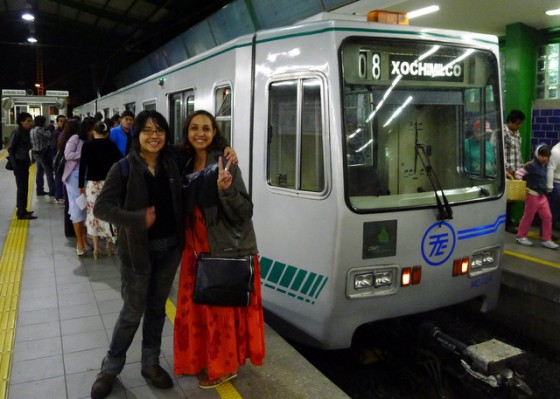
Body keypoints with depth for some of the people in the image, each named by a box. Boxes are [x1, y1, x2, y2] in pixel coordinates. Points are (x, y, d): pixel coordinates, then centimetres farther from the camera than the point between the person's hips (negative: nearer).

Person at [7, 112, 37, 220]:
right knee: (22, 188, -6)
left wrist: (28, 161, 7)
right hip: (19, 163, -8)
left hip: (24, 163, 8)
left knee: (24, 188, 13)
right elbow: (10, 149, -13)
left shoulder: (26, 132, 11)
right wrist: (14, 165, -17)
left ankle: (22, 210, 23)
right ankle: (21, 213, -3)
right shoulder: (17, 132, -12)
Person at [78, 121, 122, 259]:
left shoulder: (87, 145, -1)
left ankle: (96, 247, 6)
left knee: (93, 214, 4)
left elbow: (83, 166, -3)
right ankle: (109, 243, 12)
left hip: (93, 183, -1)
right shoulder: (112, 145, 2)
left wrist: (81, 185, 3)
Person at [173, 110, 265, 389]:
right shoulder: (187, 165, 7)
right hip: (196, 249, 7)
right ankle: (203, 360, 36)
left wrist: (225, 189, -33)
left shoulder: (224, 164, -14)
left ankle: (224, 366, 24)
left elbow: (244, 212, -18)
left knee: (222, 309, 6)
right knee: (195, 306, 16)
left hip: (226, 250, -7)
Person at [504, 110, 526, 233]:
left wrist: (522, 166, 16)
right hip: (507, 172, -8)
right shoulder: (502, 133, -13)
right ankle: (507, 224, 8)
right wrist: (507, 168, -19)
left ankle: (508, 220, 21)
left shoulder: (517, 133, 15)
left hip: (516, 171, 8)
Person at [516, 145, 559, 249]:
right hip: (533, 195, -8)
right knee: (528, 217, 3)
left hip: (542, 195, 8)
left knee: (547, 217, 5)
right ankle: (521, 237, 16)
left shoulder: (544, 166, 11)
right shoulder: (532, 165, -14)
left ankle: (547, 240, 12)